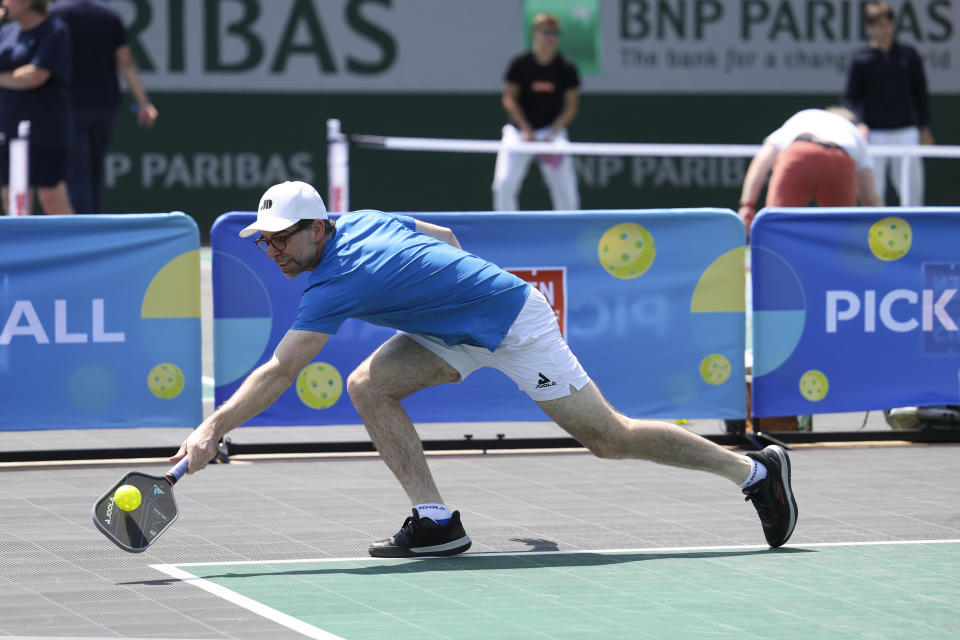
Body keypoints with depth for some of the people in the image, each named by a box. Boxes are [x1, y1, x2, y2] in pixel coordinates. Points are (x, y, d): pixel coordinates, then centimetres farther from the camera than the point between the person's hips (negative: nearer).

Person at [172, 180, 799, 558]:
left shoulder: (337, 283, -27)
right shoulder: (363, 221, -1)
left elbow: (276, 374, -31)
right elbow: (445, 237, 15)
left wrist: (213, 428, -33)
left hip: (513, 319, -9)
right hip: (460, 331, 9)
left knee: (608, 435, -1)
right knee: (369, 386, -7)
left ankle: (755, 469, 12)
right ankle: (436, 520, -3)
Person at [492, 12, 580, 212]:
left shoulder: (566, 68, -4)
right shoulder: (520, 64, -6)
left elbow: (572, 104, -1)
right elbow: (509, 98, -5)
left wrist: (553, 133, -13)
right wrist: (526, 130, -15)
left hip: (552, 130, 0)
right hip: (520, 130, 0)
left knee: (565, 187, -7)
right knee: (503, 184, -12)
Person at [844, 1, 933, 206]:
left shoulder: (909, 55, 6)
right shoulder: (861, 60, -1)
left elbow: (921, 94, 11)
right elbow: (850, 98, 0)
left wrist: (925, 128, 8)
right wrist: (860, 124, -17)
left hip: (906, 133, 2)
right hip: (875, 134, -2)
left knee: (912, 187, 1)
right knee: (873, 190, -1)